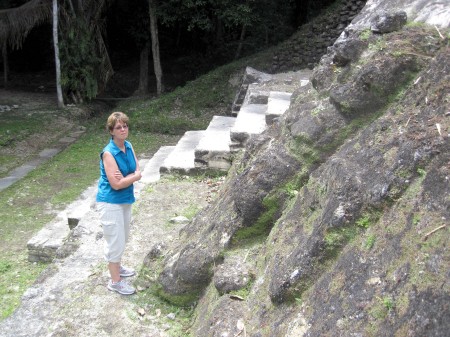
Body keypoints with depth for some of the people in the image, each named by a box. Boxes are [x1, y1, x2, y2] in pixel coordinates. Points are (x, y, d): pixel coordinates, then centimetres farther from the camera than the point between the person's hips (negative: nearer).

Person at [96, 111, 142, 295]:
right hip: (111, 202, -8)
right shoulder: (109, 153, -23)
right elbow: (116, 184, -26)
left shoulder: (128, 146, 0)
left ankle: (116, 266, 45)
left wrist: (126, 176, -21)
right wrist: (135, 176, -14)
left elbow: (138, 171, -1)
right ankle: (115, 281, 17)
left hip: (125, 200, 8)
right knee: (115, 241, 2)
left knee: (122, 237, 23)